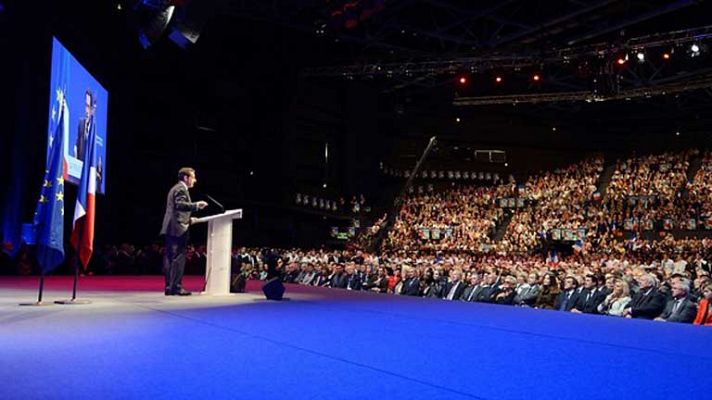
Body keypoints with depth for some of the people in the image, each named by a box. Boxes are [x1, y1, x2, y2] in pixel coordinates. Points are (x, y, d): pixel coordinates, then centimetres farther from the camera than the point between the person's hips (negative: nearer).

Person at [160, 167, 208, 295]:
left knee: (170, 258, 7)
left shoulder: (175, 188, 24)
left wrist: (188, 219, 26)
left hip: (170, 229, 10)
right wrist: (196, 205, -26)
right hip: (178, 229, -10)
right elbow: (179, 204, -22)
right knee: (178, 258, -9)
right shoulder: (181, 189, -6)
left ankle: (169, 287, 9)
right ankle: (176, 286, -10)